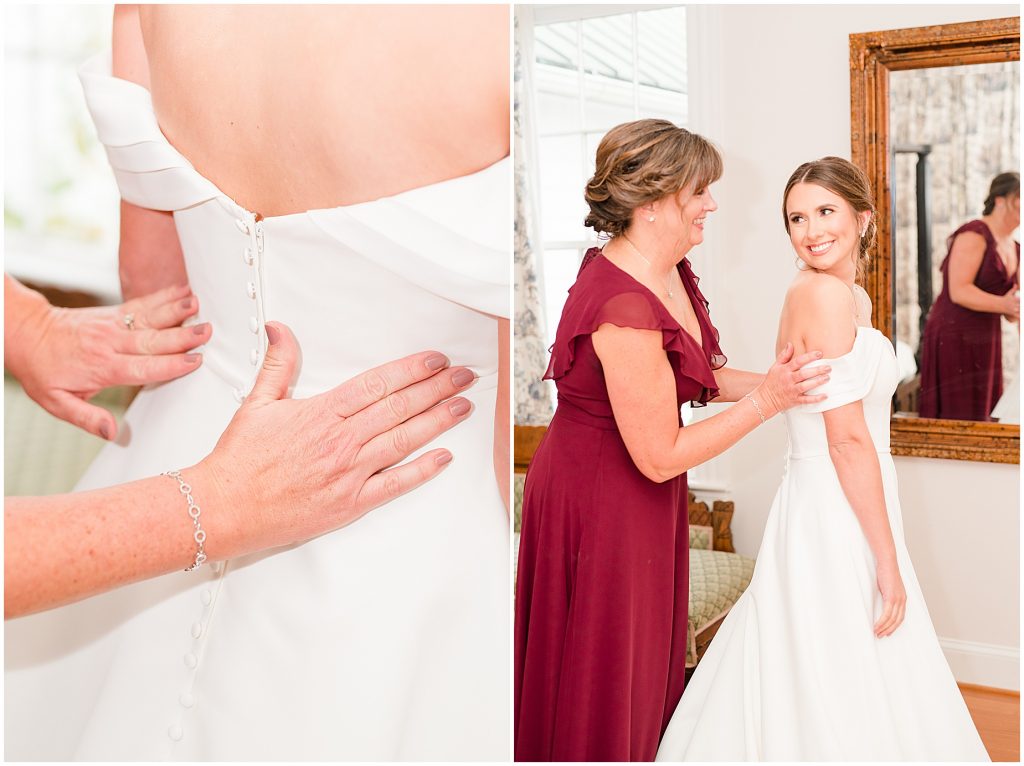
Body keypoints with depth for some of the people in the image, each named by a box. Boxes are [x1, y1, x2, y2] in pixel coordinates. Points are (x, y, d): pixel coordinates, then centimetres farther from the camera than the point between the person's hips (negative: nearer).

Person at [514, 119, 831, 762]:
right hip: (602, 505, -9)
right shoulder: (624, 306, -31)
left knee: (646, 656, 26)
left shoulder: (671, 271, -1)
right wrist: (765, 401, -20)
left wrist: (776, 383, -5)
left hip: (641, 500, 9)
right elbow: (661, 457, -25)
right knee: (602, 668, 13)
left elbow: (695, 373, 8)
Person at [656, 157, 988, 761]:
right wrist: (888, 559, -17)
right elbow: (848, 438, -20)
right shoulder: (825, 292, -16)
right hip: (841, 514, -9)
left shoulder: (851, 297, 12)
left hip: (827, 510, 9)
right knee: (852, 701, 2)